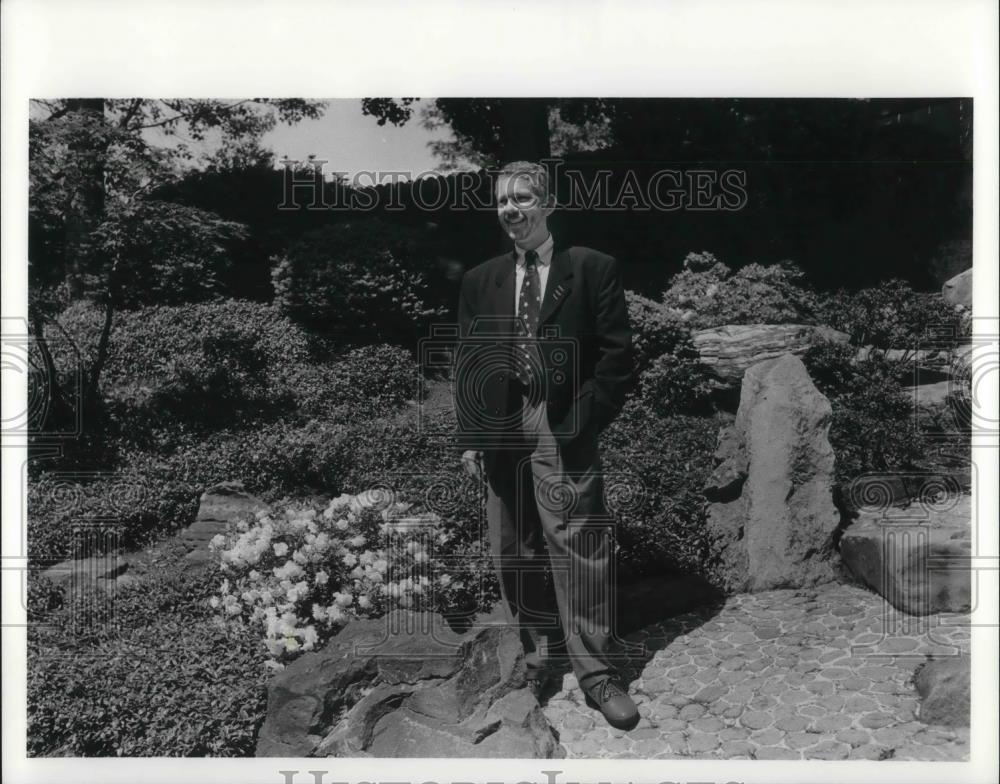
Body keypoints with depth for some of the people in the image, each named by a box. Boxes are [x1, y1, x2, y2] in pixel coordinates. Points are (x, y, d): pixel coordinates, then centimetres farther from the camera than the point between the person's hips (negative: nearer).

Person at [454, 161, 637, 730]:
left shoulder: (593, 269, 2)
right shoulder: (480, 281, 13)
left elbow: (617, 352, -1)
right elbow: (467, 364, 12)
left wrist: (587, 420, -9)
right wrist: (471, 436, 3)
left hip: (565, 431, -4)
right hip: (500, 431, 4)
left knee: (579, 551, -3)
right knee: (515, 554, 10)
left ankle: (595, 673, 10)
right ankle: (537, 657, 27)